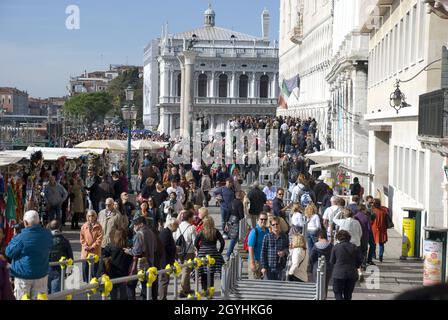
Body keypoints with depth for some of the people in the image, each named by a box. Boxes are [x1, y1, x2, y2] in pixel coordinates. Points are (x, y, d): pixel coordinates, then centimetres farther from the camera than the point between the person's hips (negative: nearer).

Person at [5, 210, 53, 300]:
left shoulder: (21, 237, -21)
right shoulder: (47, 234, -4)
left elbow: (9, 253, -11)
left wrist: (14, 239, 2)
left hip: (23, 276, -4)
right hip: (41, 274, 4)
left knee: (21, 298, 9)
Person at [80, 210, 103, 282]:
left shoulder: (98, 227, -2)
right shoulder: (84, 226, 6)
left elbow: (99, 238, -7)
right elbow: (81, 238, 7)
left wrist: (92, 246, -13)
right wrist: (85, 246, -7)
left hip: (95, 251, -3)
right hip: (85, 251, 3)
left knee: (94, 269, -1)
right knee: (85, 269, 6)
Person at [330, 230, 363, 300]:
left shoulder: (336, 247, -8)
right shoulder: (354, 247, 1)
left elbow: (332, 261, -1)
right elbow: (360, 260, 3)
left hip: (339, 274, -4)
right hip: (352, 274, 4)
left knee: (338, 293, 7)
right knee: (348, 295, 16)